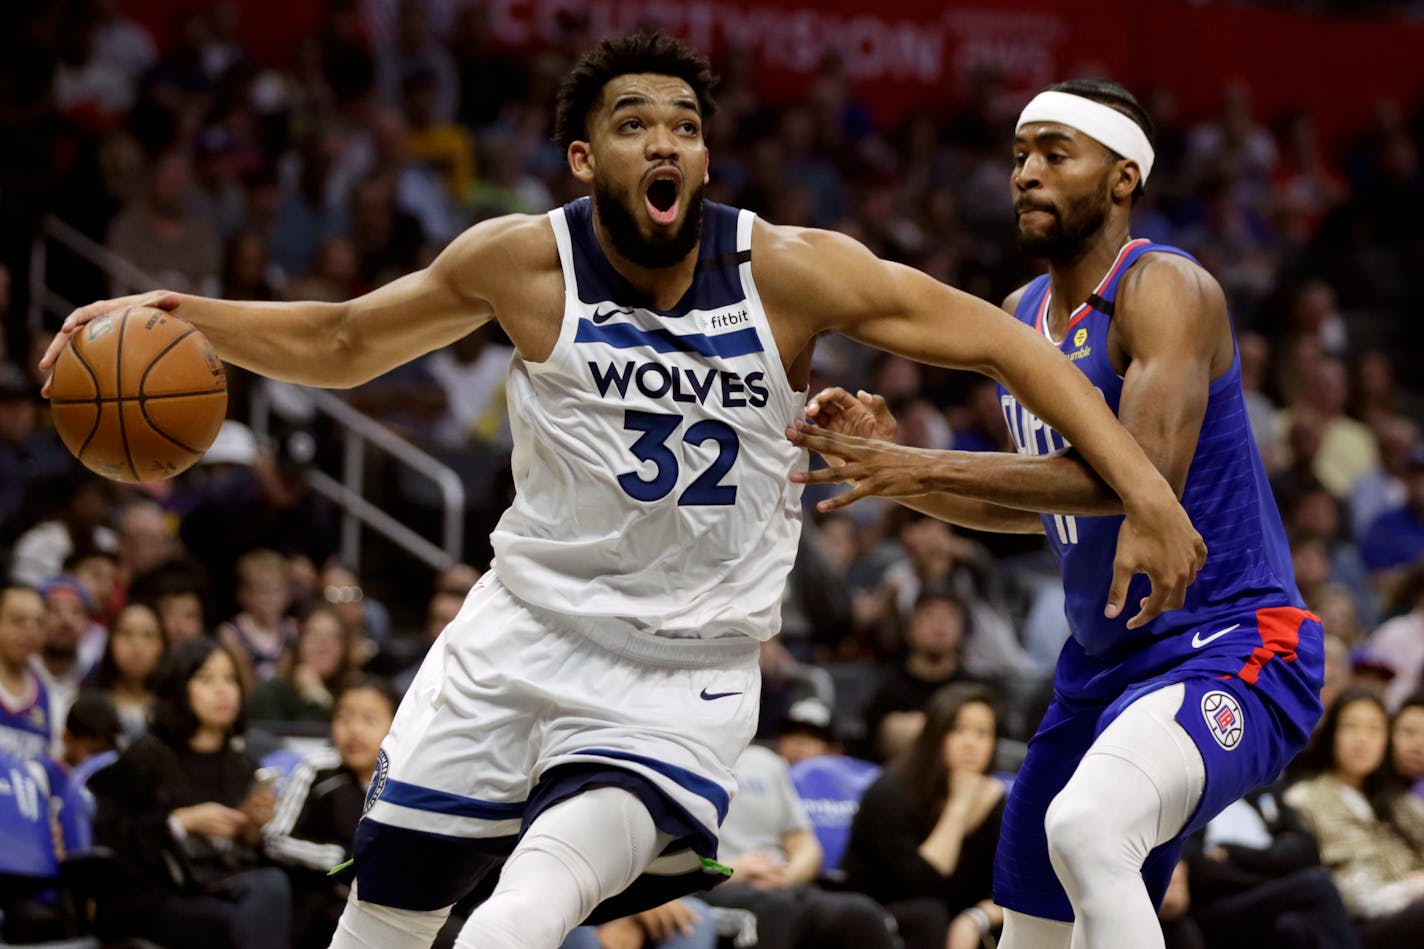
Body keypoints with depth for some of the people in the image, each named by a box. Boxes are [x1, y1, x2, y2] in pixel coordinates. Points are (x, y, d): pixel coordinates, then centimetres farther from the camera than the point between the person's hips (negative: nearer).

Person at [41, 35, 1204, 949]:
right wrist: (173, 314, -9)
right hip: (524, 634, 3)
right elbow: (343, 343, 6)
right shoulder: (525, 263, -10)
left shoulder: (790, 272, -15)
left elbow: (1003, 341, -9)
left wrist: (1146, 494, -16)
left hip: (687, 683, -2)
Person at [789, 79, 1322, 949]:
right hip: (1104, 664, 9)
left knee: (1085, 828, -36)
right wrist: (890, 463, 8)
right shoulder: (1022, 318, 12)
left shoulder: (1165, 289, -14)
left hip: (1233, 650, -9)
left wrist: (930, 468, -29)